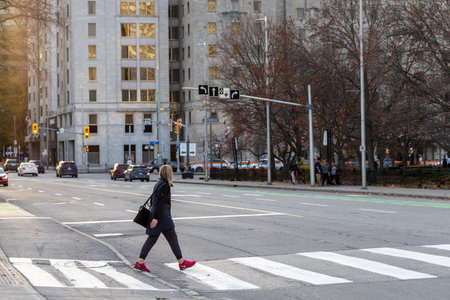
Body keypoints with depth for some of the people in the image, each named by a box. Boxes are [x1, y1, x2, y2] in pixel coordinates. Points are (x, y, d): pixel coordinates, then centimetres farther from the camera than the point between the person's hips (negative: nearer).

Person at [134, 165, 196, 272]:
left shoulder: (158, 184, 15)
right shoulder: (164, 185, -15)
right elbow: (158, 202, -20)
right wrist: (155, 218, -22)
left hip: (157, 216, 10)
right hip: (162, 217, -10)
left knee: (152, 238, 8)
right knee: (173, 238, -1)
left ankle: (140, 262, 4)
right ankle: (182, 263, 7)